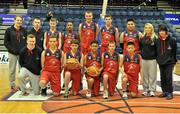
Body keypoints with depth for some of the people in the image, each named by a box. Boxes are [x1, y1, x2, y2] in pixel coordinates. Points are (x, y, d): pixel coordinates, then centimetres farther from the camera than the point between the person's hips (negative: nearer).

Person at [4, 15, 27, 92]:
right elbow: (6, 42, -2)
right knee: (12, 70, 5)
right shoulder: (9, 30, 0)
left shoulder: (24, 31, 7)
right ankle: (13, 85, 16)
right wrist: (12, 49, -12)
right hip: (12, 54, -2)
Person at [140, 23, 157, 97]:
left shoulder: (155, 38, -2)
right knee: (145, 75, 8)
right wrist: (141, 54, 5)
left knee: (152, 75, 0)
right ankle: (145, 90, 17)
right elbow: (140, 47, 14)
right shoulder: (142, 38, 7)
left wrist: (156, 55, -7)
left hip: (152, 59, -3)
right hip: (144, 59, 3)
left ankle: (152, 90, 7)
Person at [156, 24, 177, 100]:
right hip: (161, 62, 5)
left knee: (169, 78, -5)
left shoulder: (172, 40, -7)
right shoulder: (158, 41, 4)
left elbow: (174, 52, -2)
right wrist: (158, 59, 9)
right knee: (162, 78, 10)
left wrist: (173, 61, -1)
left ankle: (170, 93, 4)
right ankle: (164, 92, 21)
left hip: (169, 62, -4)